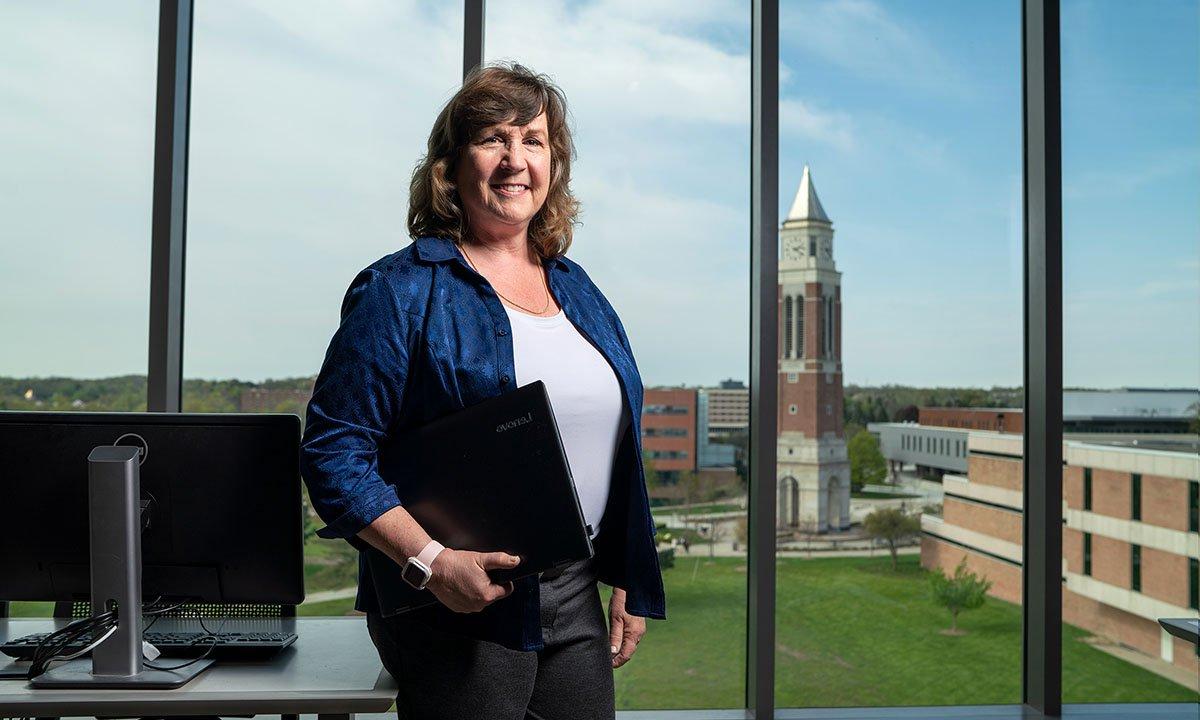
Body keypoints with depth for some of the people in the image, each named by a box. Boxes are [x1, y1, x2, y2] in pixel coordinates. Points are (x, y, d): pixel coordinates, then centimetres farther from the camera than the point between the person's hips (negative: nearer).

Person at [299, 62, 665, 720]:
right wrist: (431, 562, -21)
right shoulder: (402, 290, -8)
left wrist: (629, 581, 14)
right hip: (456, 604, -5)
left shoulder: (577, 289, 11)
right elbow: (333, 451, -12)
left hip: (576, 599, 6)